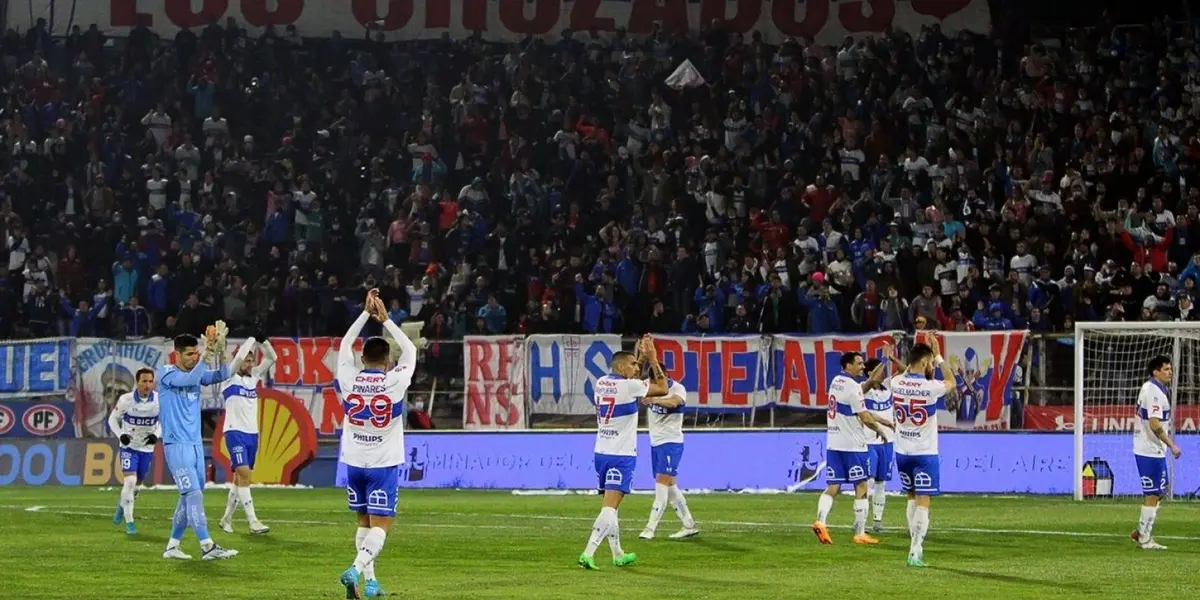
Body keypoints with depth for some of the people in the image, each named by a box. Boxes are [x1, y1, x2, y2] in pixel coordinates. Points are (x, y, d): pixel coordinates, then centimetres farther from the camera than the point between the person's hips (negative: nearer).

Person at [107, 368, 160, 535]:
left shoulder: (159, 401, -13)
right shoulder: (126, 400, -17)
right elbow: (113, 419, -3)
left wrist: (156, 435, -17)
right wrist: (121, 435, -20)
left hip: (147, 448, 3)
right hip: (129, 447, -3)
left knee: (137, 484, 16)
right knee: (129, 482, -17)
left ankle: (122, 504, 49)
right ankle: (129, 522, -7)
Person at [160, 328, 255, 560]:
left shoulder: (198, 373, 12)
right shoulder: (166, 373, -6)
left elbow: (221, 376, -4)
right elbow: (188, 380, -25)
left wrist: (221, 353, -20)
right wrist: (207, 354, -30)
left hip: (196, 444, 7)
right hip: (177, 445, -7)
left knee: (188, 498, 9)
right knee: (194, 495, -14)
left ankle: (172, 546, 17)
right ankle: (207, 547, -18)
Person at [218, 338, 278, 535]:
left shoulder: (254, 376, 12)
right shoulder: (229, 378, -3)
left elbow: (271, 358, 8)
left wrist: (262, 340, -5)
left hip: (252, 433, 7)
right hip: (235, 432, -7)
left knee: (240, 478, 10)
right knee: (244, 474, -15)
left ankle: (227, 518, 22)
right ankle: (253, 522, -20)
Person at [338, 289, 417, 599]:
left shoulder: (349, 379, -3)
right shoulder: (394, 382, -9)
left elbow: (345, 345, 15)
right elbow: (410, 351, 8)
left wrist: (366, 313, 17)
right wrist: (385, 319, 12)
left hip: (354, 463, 4)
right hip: (384, 465, -4)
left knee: (364, 523, 16)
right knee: (380, 526, -4)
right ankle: (356, 569, -25)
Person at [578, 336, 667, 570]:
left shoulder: (601, 383, 8)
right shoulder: (629, 386, -13)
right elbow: (662, 389, -1)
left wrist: (640, 356, 29)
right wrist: (652, 358, 4)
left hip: (602, 453, 8)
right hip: (621, 455, -8)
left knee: (611, 506, 17)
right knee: (609, 507, -12)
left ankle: (618, 555, 27)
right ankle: (588, 553, -23)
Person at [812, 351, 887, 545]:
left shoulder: (836, 381, 11)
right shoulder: (852, 386, -15)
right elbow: (865, 418, -15)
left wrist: (871, 381, 20)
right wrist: (879, 429, 2)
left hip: (833, 443, 7)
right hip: (852, 445, -7)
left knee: (832, 487, 5)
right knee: (861, 488, 3)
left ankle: (820, 521, -19)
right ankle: (860, 534, 5)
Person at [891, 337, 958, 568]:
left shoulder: (896, 383, -4)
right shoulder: (930, 387, -17)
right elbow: (951, 382, 6)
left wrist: (925, 351, 20)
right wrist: (939, 356, 8)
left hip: (902, 452, 5)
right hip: (925, 453, -5)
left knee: (912, 497, 20)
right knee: (923, 502, -3)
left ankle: (916, 545, 21)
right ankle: (915, 552, -11)